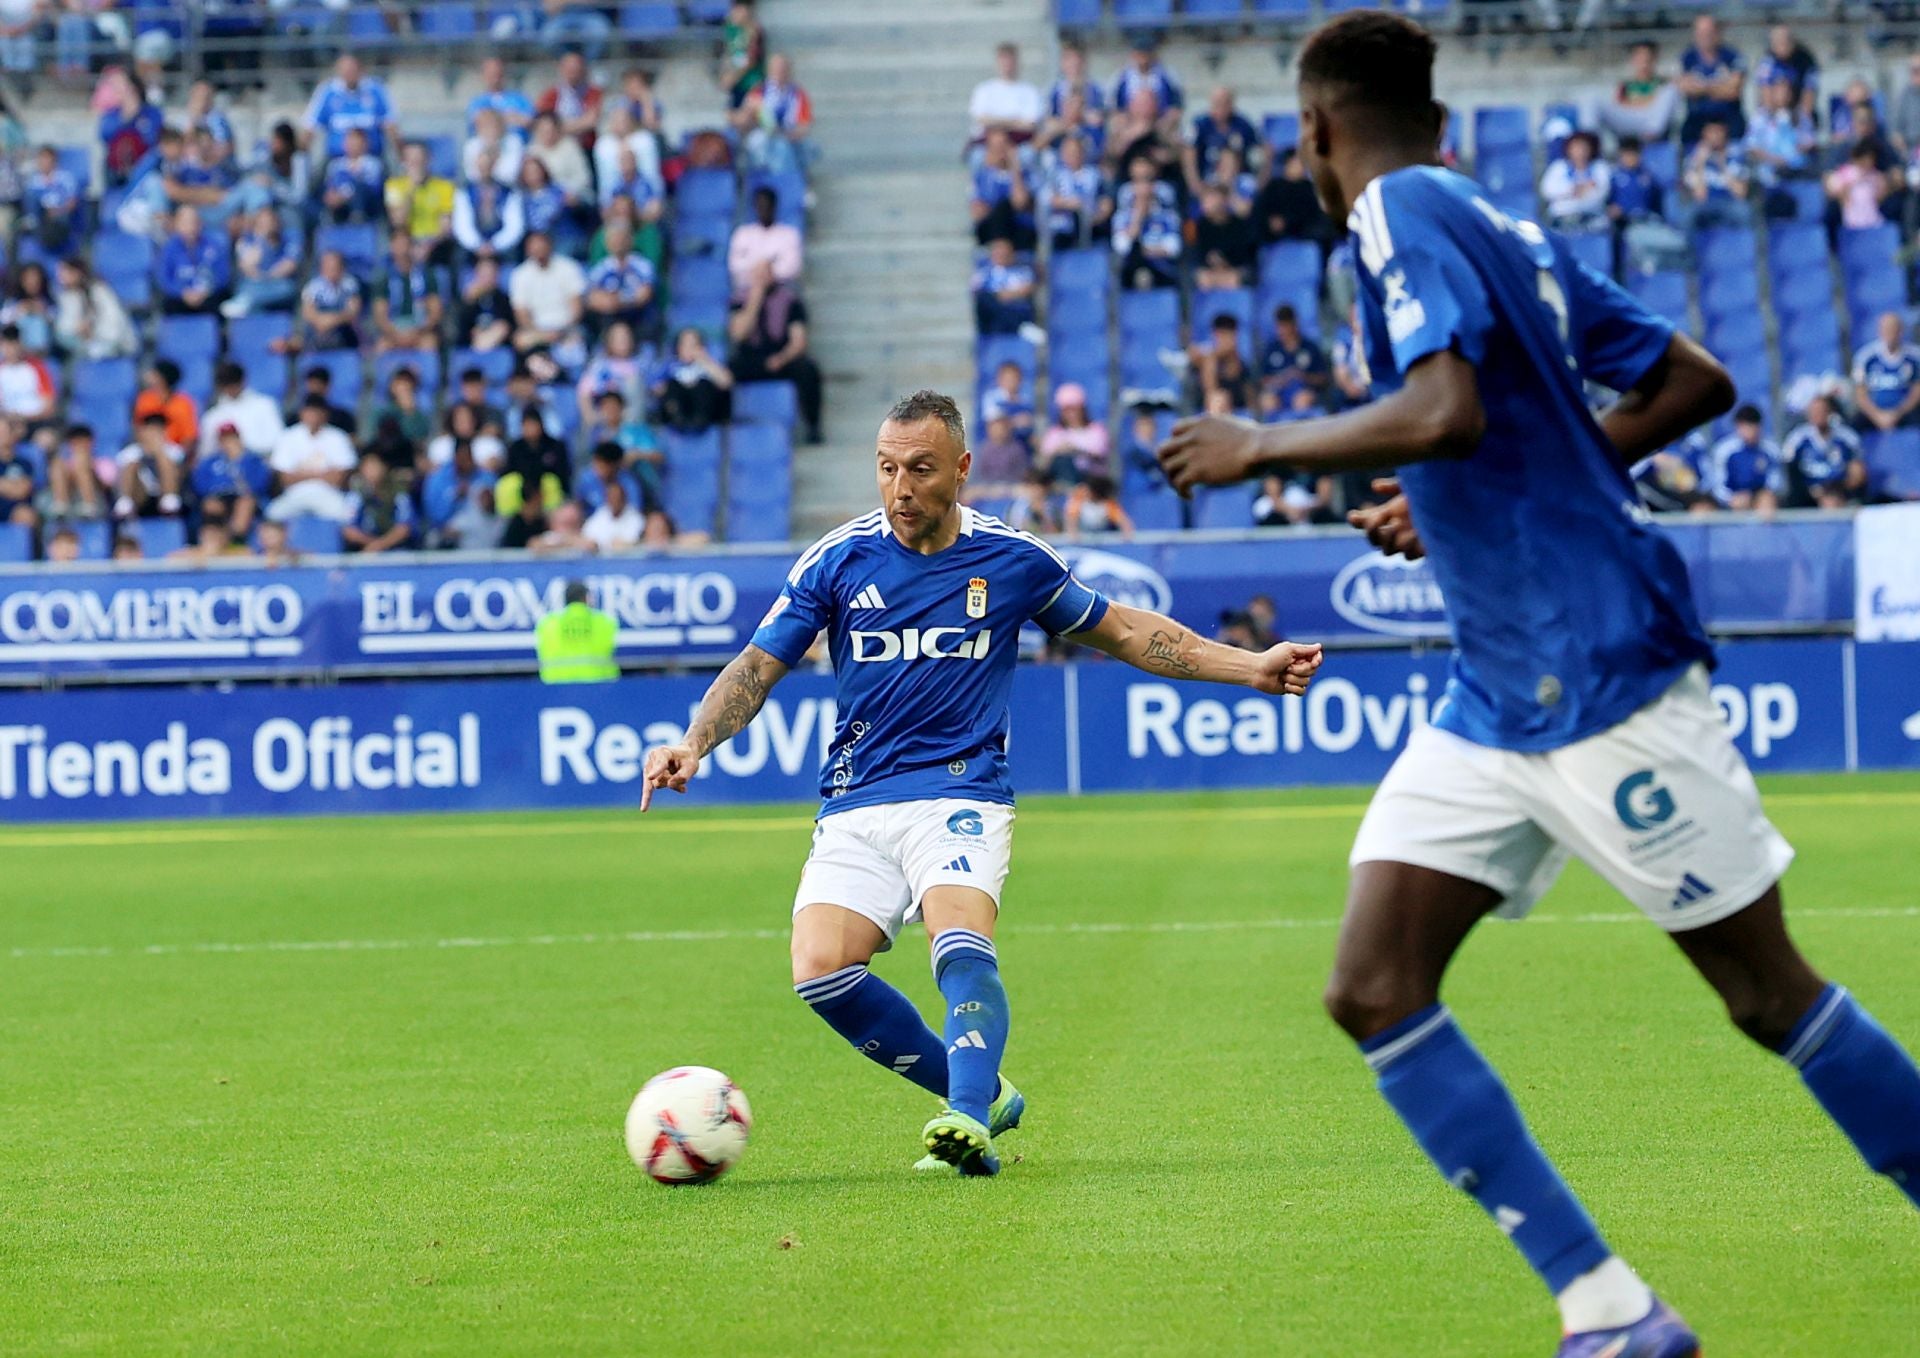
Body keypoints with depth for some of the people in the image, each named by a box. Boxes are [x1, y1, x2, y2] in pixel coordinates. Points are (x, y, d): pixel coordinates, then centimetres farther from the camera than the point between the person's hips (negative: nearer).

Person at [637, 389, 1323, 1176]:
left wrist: (1250, 668, 12)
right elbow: (758, 667, 5)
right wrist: (695, 744, -13)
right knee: (821, 969, -20)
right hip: (856, 809, 2)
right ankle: (981, 1094, -4)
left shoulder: (1013, 561, 3)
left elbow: (1124, 632, 16)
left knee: (961, 944, -31)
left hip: (961, 797, -2)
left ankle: (969, 1121, -43)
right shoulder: (838, 561, 1)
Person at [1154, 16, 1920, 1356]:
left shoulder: (1406, 211, -12)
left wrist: (1262, 445, -16)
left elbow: (1445, 411, -29)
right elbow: (1695, 382, 16)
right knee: (1375, 993, -1)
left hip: (1604, 676, -9)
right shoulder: (1504, 235, 13)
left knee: (1770, 993, 1)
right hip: (1497, 694, 9)